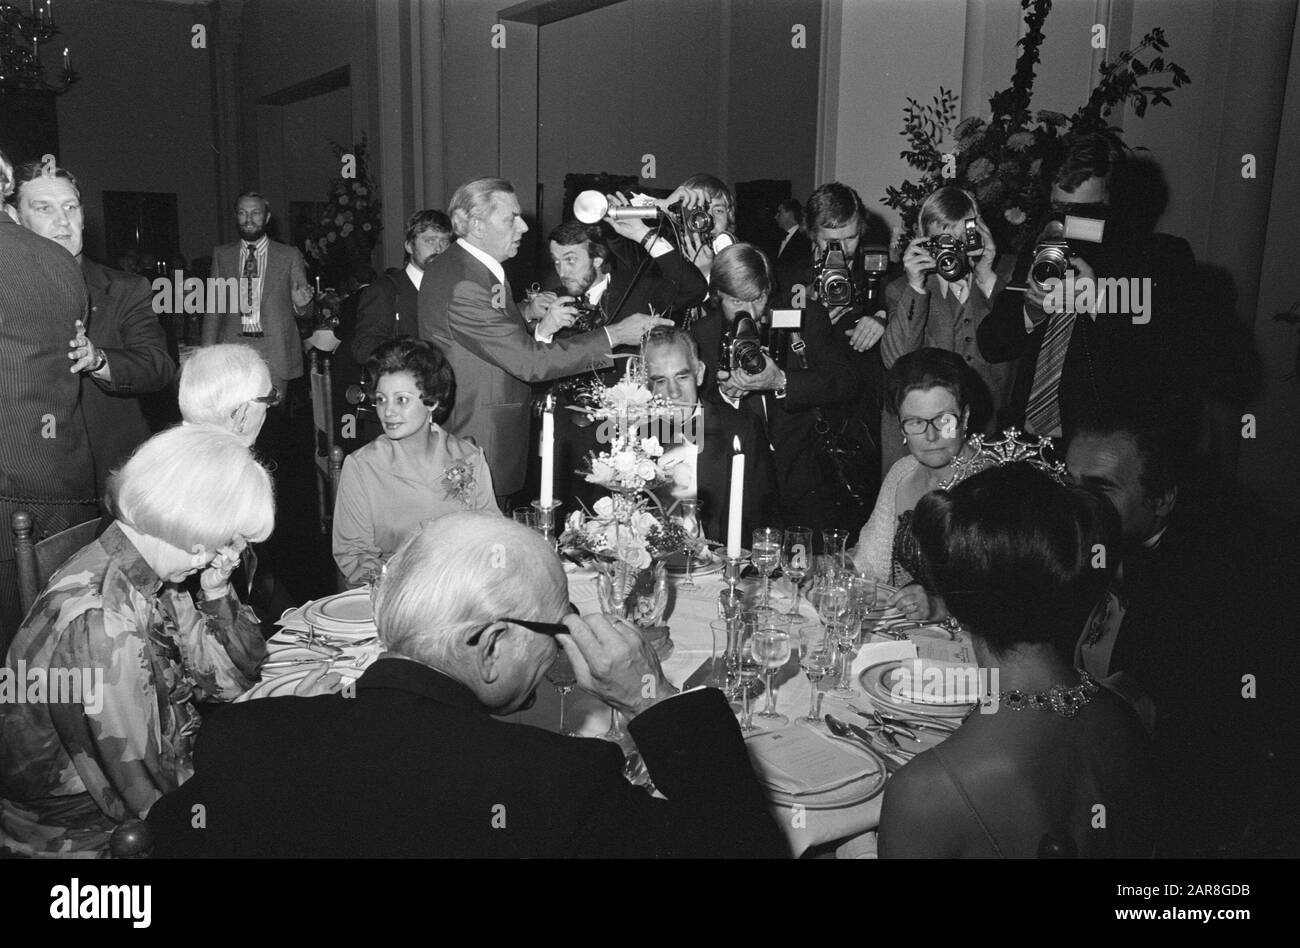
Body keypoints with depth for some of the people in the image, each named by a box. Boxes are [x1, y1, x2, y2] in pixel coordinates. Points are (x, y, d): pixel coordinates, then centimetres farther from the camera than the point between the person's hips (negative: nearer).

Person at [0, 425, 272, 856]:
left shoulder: (148, 578, -6)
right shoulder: (99, 626, -32)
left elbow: (231, 680, 1)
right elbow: (146, 794, -27)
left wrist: (217, 594, -12)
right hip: (77, 833, -7)